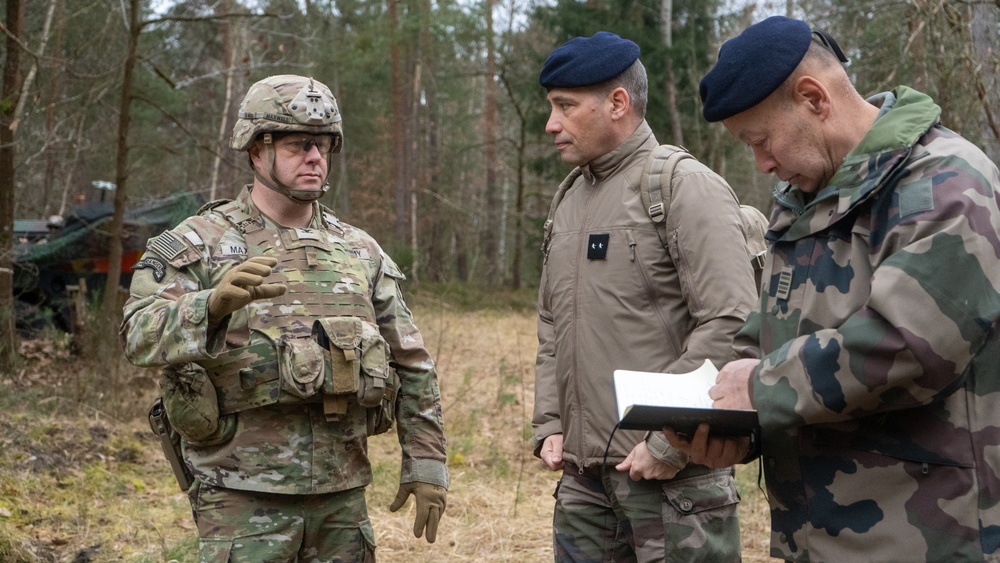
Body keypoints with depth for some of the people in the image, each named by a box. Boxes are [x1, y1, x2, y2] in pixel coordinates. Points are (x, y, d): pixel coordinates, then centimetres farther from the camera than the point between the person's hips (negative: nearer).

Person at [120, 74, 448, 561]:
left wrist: (425, 460, 8)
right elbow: (141, 337, -17)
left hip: (343, 494, 5)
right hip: (243, 494, -4)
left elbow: (411, 364, 14)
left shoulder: (360, 252, 12)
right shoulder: (198, 244, -2)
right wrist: (214, 305, -35)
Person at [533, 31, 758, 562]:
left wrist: (669, 444, -17)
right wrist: (549, 425, 10)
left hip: (672, 475, -7)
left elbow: (731, 325, -17)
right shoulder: (569, 199, 15)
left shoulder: (686, 186, -9)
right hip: (581, 472, 7)